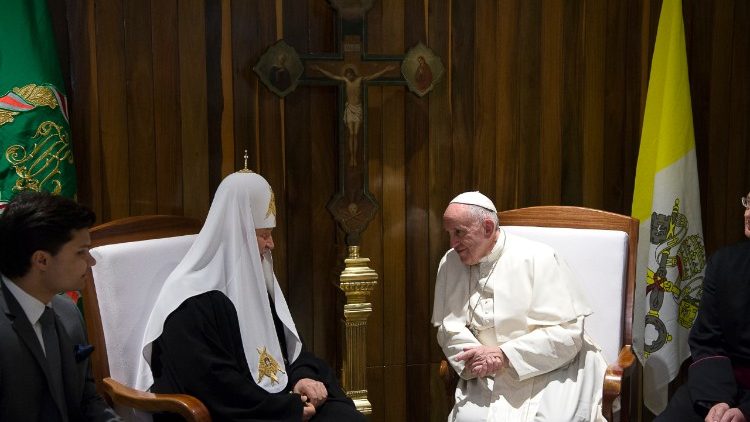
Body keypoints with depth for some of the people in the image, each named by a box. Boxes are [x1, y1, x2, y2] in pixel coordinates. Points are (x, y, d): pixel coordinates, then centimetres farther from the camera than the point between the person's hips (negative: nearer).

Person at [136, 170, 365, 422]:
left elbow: (287, 345, 17)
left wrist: (302, 377, -5)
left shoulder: (255, 282, 12)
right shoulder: (193, 303, -15)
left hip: (276, 402, 8)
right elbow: (216, 390, -20)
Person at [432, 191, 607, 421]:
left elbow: (568, 332, -11)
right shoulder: (450, 263, 4)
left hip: (548, 372, -2)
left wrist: (505, 356, -16)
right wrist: (474, 358, -15)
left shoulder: (538, 258, -8)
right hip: (486, 377, 2)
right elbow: (448, 328, 6)